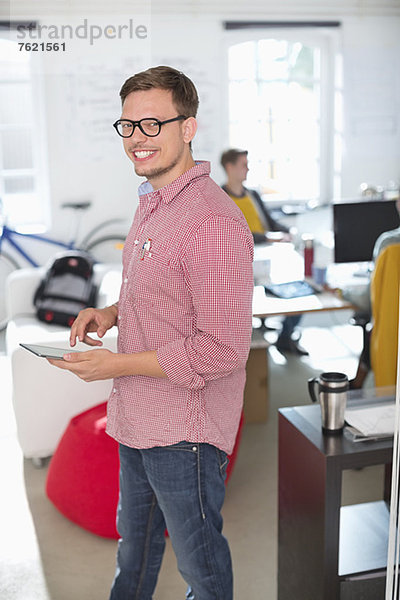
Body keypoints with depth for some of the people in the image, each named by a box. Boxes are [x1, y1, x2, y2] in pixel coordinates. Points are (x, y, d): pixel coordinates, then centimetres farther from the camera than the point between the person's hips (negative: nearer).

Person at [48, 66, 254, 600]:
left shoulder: (213, 222, -25)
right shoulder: (151, 204, 8)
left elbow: (223, 349, -26)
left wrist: (116, 364, -21)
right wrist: (114, 313, 2)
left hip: (185, 431, -9)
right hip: (136, 418, 9)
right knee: (134, 538, 28)